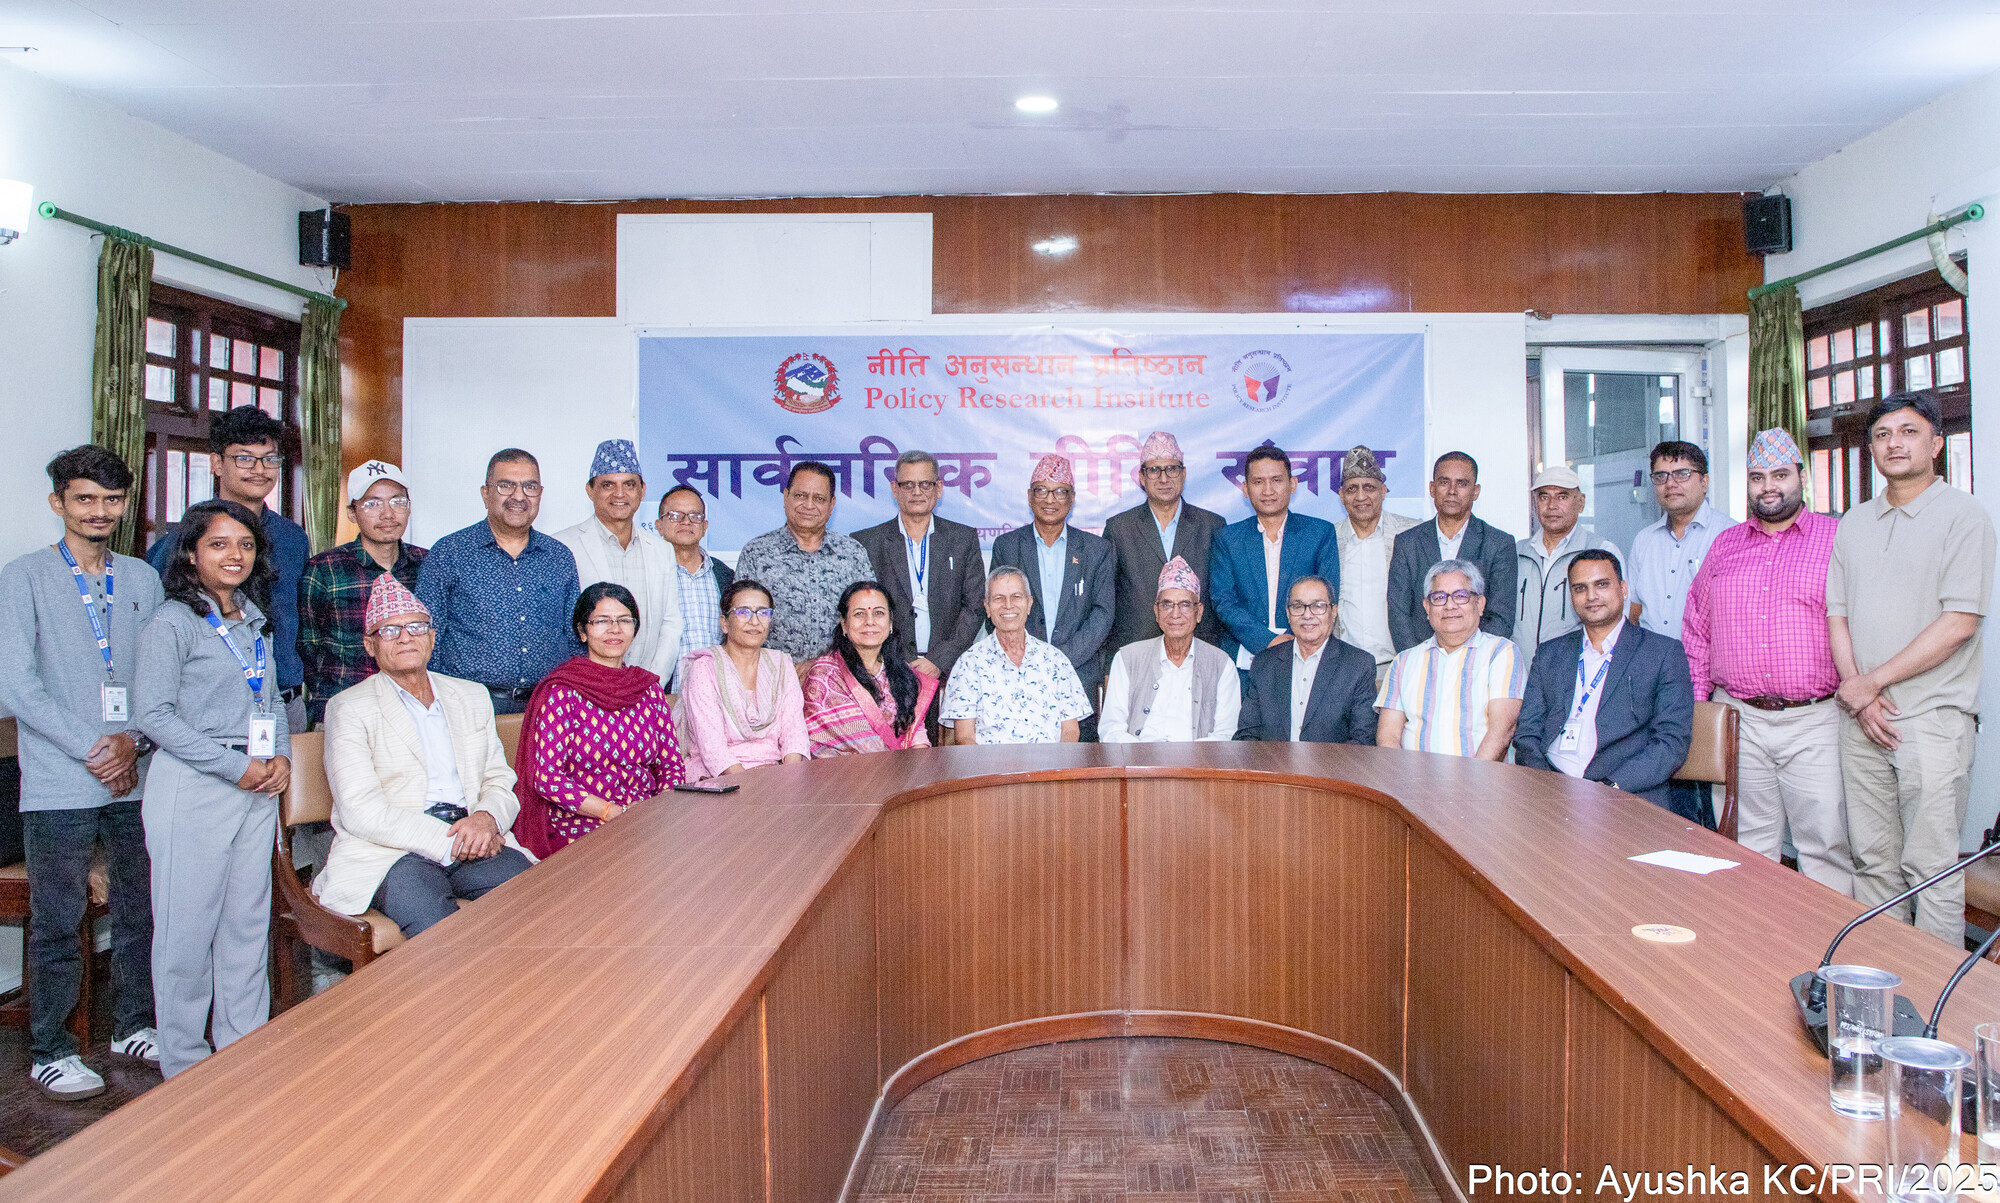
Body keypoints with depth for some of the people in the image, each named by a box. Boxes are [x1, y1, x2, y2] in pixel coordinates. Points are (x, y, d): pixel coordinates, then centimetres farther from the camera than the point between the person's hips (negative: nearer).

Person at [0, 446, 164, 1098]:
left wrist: (135, 741, -9)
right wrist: (93, 750, -13)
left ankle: (134, 1024, 28)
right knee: (57, 923, 4)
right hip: (60, 785, -4)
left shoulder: (143, 579, 9)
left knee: (141, 909, 12)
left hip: (137, 776, 4)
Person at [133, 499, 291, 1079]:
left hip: (258, 787, 6)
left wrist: (281, 756, 1)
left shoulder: (255, 619, 13)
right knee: (188, 923, 2)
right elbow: (153, 714, -13)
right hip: (193, 789, -6)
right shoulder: (172, 622, -8)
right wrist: (235, 766, -15)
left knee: (249, 920, 12)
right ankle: (184, 1064, 15)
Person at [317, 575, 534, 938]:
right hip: (390, 852, -4)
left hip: (474, 843, 4)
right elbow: (361, 812, -5)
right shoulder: (349, 708, 7)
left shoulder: (473, 697, 22)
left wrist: (487, 817, -6)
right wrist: (449, 841, -15)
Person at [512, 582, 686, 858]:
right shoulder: (562, 692, -4)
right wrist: (618, 812, -16)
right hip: (580, 830, -5)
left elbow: (672, 766, 14)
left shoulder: (649, 688, 12)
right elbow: (547, 778, -9)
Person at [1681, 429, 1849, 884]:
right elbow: (1697, 629, 15)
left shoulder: (1839, 539, 2)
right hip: (1736, 719, 3)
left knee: (1827, 846, -2)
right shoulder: (1724, 544, 13)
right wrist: (1694, 705, 9)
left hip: (1815, 721, -3)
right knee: (1748, 848, 10)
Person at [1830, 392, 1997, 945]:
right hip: (1861, 718, 5)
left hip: (1932, 718, -5)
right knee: (1872, 860, 10)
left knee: (1931, 868, -3)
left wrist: (1873, 681, -11)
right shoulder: (1854, 523, 14)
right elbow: (1837, 614, 10)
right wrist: (1857, 693, -4)